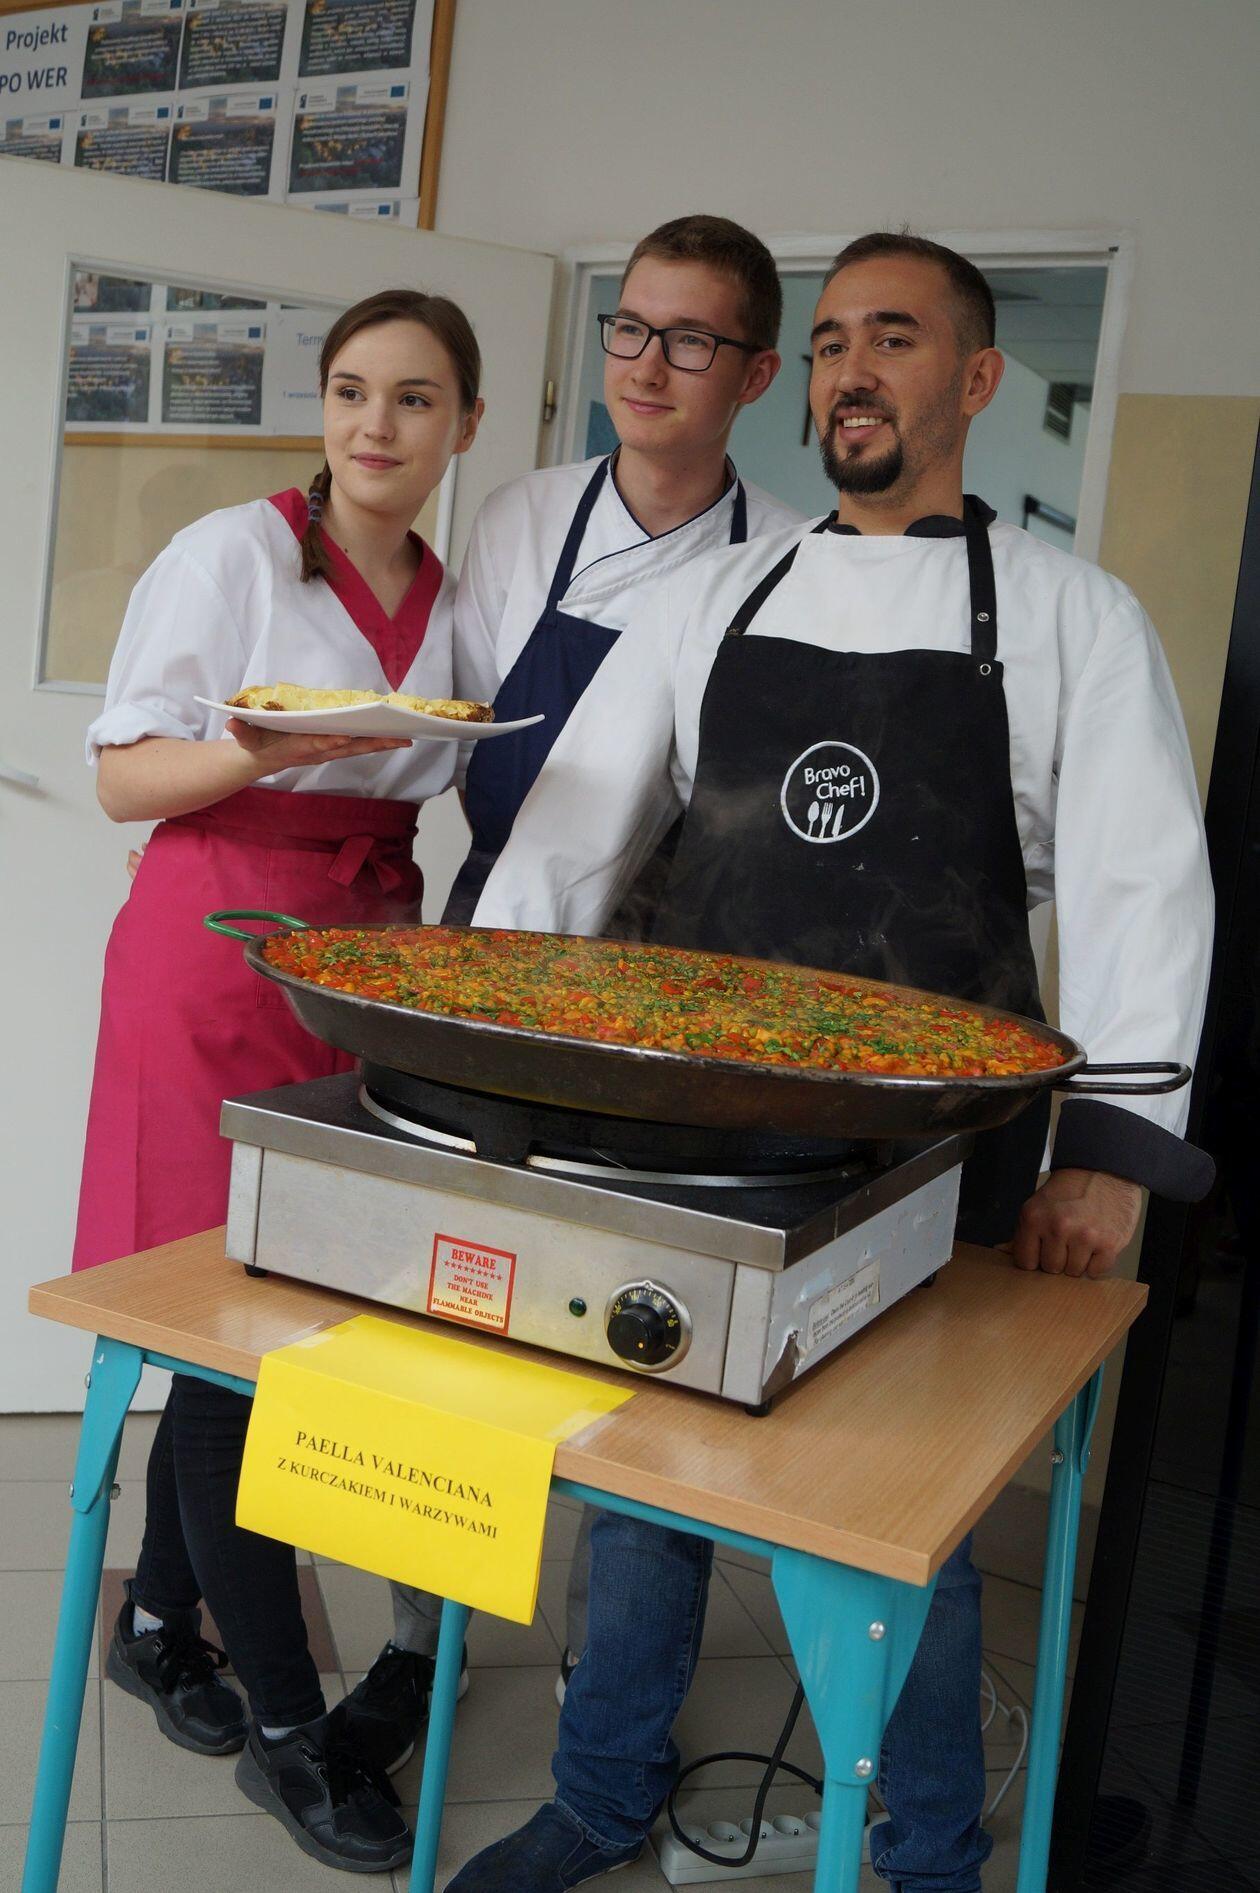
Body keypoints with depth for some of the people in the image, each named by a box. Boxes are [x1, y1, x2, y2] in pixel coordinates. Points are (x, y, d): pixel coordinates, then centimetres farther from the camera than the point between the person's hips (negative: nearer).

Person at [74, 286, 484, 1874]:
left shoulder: (450, 600, 11)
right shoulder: (231, 554, -5)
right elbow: (124, 780, -7)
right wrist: (254, 754, -24)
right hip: (214, 954, -6)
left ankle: (160, 1621, 32)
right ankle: (283, 1719, 12)